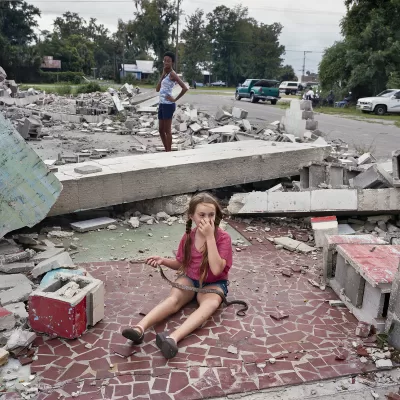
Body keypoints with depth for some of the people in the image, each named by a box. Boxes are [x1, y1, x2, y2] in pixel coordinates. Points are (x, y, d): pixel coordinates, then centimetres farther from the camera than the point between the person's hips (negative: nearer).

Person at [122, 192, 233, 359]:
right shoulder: (188, 237, -4)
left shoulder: (223, 238, -16)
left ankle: (173, 338, -58)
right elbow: (181, 264, 11)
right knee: (174, 298, -26)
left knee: (210, 304, -35)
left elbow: (216, 269, -29)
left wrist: (209, 237, -31)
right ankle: (139, 328, -47)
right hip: (190, 279, 4)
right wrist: (164, 260, -9)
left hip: (213, 284, -4)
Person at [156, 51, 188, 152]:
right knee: (161, 130, 13)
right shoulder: (165, 74, 16)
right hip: (162, 104, 9)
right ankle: (166, 151, 23)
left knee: (167, 131, -3)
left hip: (168, 105, -9)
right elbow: (158, 89, 13)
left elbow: (185, 88, -20)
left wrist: (175, 99, -14)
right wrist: (162, 75, 8)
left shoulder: (172, 74, -10)